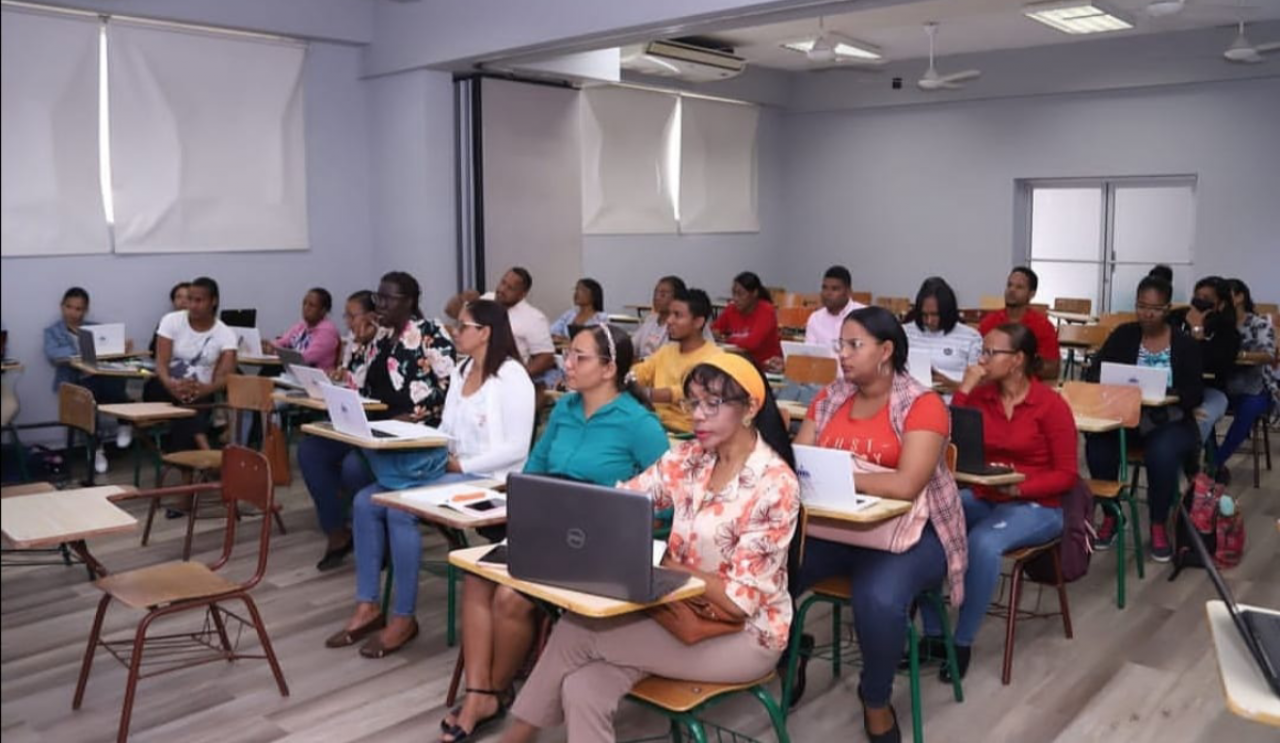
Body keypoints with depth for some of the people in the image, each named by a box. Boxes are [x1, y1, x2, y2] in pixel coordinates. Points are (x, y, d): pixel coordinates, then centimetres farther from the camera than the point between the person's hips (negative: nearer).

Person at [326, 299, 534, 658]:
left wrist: (462, 465, -18)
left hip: (486, 478, -9)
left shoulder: (511, 376, -12)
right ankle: (368, 607, -2)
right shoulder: (459, 372, 15)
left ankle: (403, 617, -11)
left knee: (400, 509, -26)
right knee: (366, 501, -9)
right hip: (446, 468, 9)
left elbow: (516, 448, -18)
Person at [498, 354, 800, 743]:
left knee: (576, 632, -16)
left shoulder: (774, 485, -19)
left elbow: (739, 599, -20)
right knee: (583, 690, -20)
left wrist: (663, 563, -16)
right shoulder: (689, 458, 0)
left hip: (743, 635, -5)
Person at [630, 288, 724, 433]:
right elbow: (636, 374, 7)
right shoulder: (666, 350, 15)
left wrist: (642, 394, -32)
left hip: (688, 433, -6)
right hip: (658, 424, 7)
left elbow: (687, 394, -23)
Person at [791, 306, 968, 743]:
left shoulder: (923, 405, -9)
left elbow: (905, 485, -21)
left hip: (907, 532, -5)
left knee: (879, 599, -34)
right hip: (832, 526, 5)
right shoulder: (829, 399, 9)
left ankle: (876, 699, -2)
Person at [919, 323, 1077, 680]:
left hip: (1035, 506, -4)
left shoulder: (1051, 405, -9)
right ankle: (932, 634, -14)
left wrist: (1018, 488, -22)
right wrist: (963, 390, -10)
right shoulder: (980, 394, 3)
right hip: (981, 498, 5)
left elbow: (1067, 474, -8)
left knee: (983, 542, -35)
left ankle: (963, 642, -17)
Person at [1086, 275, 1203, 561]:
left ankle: (1159, 526, -10)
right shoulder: (1123, 335, 5)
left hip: (1170, 422, -1)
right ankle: (1110, 515, -7)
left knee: (1163, 453, -34)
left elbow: (1196, 395, -6)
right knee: (1097, 443, -29)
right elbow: (1093, 374, -1)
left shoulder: (1185, 344, 1)